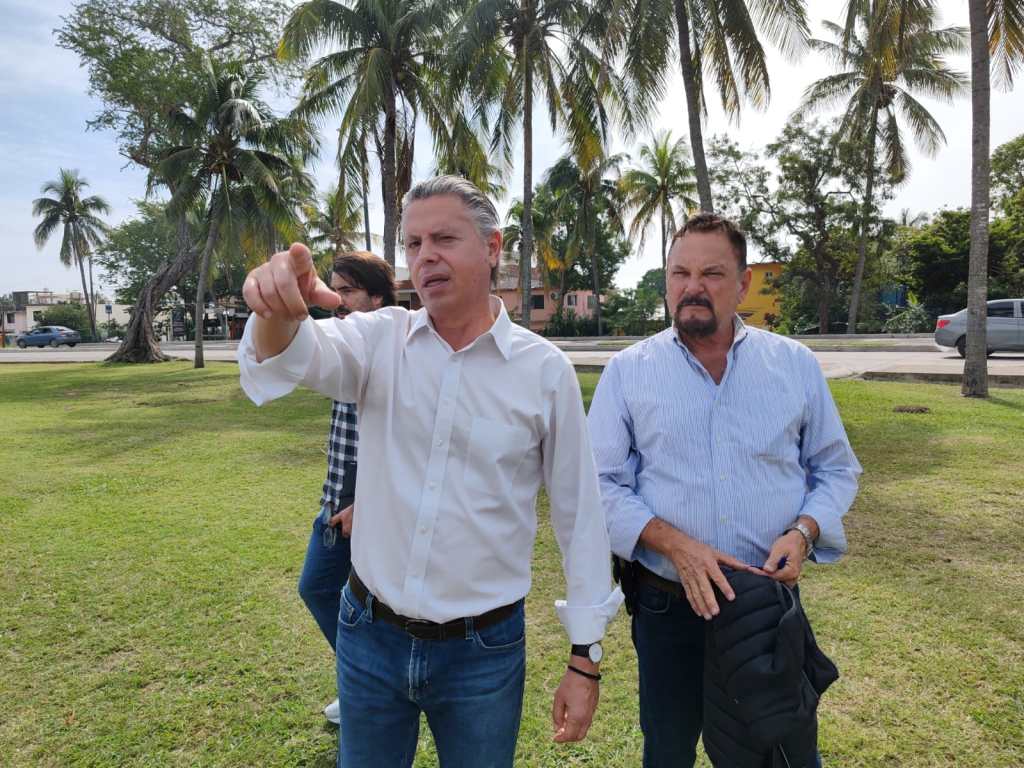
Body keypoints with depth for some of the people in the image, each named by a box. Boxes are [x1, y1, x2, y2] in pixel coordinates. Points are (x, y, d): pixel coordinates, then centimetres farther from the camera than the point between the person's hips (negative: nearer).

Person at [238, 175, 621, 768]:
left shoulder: (545, 370, -9)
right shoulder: (381, 339, -4)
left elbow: (580, 514, -4)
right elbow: (298, 356, -23)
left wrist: (586, 656, -2)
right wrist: (277, 308, -47)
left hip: (484, 651, -1)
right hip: (369, 635, 2)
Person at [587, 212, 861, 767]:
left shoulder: (795, 364, 1)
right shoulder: (627, 371, -4)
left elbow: (836, 468, 8)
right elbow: (601, 483, -6)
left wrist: (802, 532, -11)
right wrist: (675, 544, -19)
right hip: (666, 605, 0)